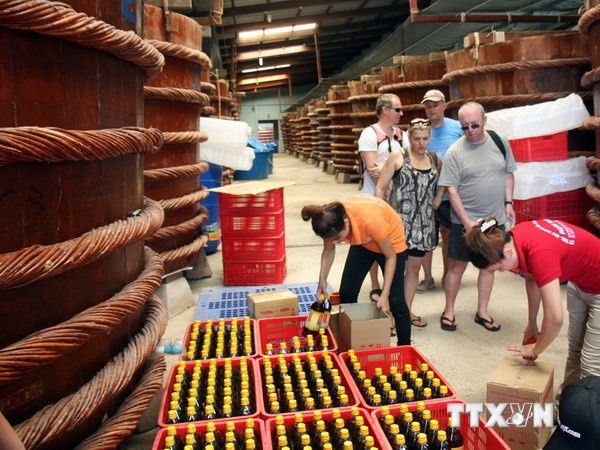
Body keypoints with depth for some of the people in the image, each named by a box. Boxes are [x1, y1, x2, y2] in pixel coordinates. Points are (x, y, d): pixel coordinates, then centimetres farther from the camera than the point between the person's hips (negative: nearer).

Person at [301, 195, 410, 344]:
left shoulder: (370, 219, -43)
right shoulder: (332, 221, -28)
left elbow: (390, 257, -26)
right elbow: (328, 250, -7)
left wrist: (384, 295, -28)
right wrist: (322, 280, -19)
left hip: (391, 242, -5)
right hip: (362, 243, 5)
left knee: (395, 300, -5)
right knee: (346, 293, 5)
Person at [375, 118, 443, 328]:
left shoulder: (435, 159, 7)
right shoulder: (397, 156, -5)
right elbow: (380, 188, -5)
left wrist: (438, 198, 8)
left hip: (423, 222, 4)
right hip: (399, 220, -4)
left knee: (414, 266, 12)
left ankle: (407, 310, 26)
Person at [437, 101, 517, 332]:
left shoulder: (500, 142, 0)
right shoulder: (454, 152, -11)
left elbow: (508, 174, 11)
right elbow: (451, 189, -12)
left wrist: (508, 203, 1)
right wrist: (467, 221, -15)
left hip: (495, 219, 4)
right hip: (465, 221, -4)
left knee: (489, 265, 13)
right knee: (457, 267, 5)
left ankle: (482, 312, 28)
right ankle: (448, 311, 21)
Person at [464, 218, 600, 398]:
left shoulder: (540, 253, -38)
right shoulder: (516, 236, -15)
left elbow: (555, 319, -32)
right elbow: (532, 278, 4)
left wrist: (535, 349, -13)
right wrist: (531, 324, 9)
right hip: (578, 283, 8)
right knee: (574, 350, 16)